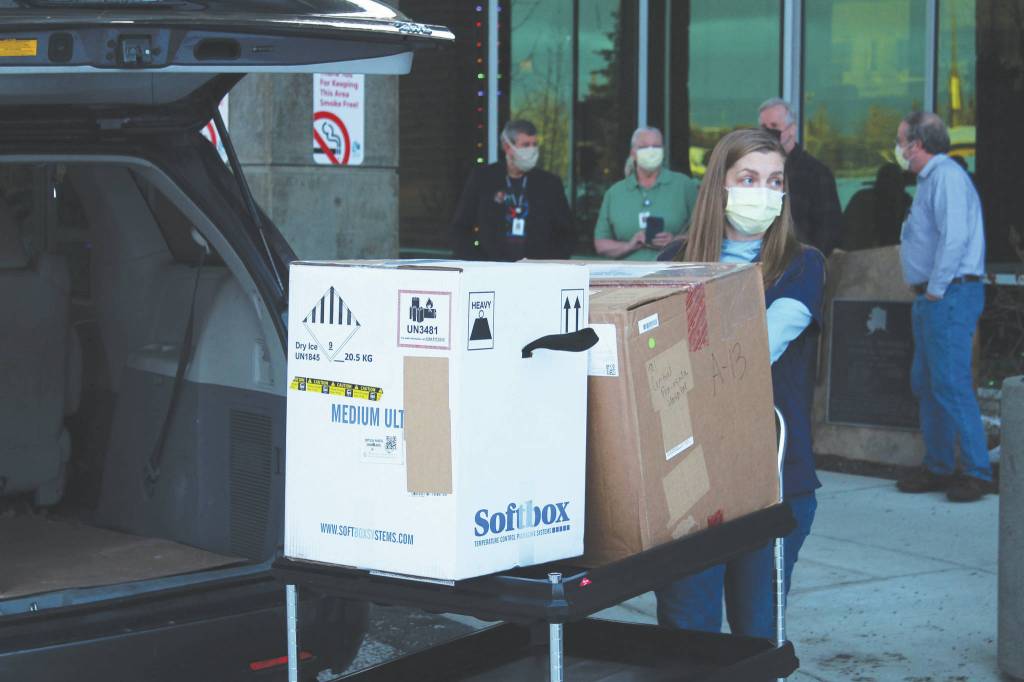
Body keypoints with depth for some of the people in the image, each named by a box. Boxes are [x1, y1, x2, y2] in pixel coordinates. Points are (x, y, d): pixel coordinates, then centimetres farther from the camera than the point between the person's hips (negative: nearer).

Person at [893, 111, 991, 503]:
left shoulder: (947, 177, -13)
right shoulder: (928, 180, 19)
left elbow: (955, 238, -24)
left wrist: (936, 290, -19)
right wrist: (924, 291, 15)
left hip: (949, 295, -11)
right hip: (930, 298, 11)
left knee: (951, 385, -11)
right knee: (925, 384, 12)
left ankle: (977, 472, -7)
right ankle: (937, 467, 19)